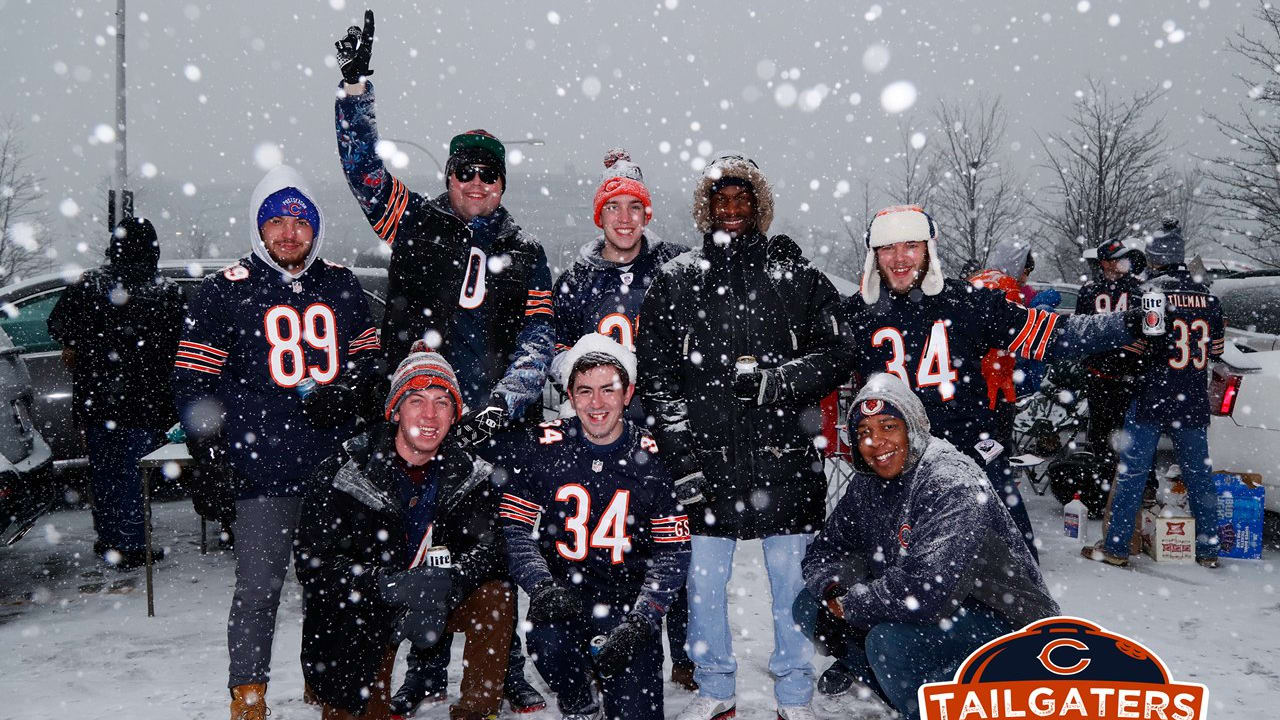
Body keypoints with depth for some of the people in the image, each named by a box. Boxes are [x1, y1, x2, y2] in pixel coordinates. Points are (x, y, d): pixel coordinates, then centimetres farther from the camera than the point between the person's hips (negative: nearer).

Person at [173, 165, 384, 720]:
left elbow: (371, 357, 18)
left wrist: (347, 392, -4)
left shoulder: (342, 287, 11)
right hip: (261, 471, -3)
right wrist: (210, 463, -5)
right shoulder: (225, 291, 1)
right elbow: (193, 384, 1)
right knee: (258, 588, -1)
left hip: (339, 467, 4)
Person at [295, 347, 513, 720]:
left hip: (439, 602, 3)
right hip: (356, 616, -2)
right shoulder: (345, 470, -17)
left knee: (496, 596, -21)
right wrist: (390, 584, -34)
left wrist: (446, 583, -35)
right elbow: (313, 561, -20)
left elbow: (488, 550, -13)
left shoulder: (469, 473, -6)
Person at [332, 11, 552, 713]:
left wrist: (501, 402, -12)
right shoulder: (416, 225, 8)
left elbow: (537, 342, 3)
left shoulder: (525, 255, 10)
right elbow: (362, 164, 2)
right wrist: (355, 80, -6)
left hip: (500, 426, 1)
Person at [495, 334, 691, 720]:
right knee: (549, 641, -32)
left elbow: (672, 553, -3)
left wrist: (640, 622, -14)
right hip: (560, 591, 0)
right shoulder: (538, 449, -6)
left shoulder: (654, 460, -6)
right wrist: (542, 587, -19)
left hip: (628, 601, 0)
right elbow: (515, 529, -3)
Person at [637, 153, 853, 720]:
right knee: (704, 579, 7)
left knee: (792, 579, 7)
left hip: (785, 459, 0)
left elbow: (835, 353, 3)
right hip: (707, 458, 1)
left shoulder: (796, 275, 7)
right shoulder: (675, 280, 7)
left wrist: (776, 380, -14)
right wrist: (682, 454, -5)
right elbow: (655, 375, 3)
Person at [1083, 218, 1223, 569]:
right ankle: (1208, 550, 21)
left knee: (1131, 472, 1)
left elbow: (1136, 346, -15)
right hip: (1194, 402, 5)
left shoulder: (1151, 292, -11)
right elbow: (1215, 350, 13)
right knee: (1199, 474, 13)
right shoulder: (1207, 295, 6)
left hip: (1152, 398, -5)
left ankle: (1115, 547, 5)